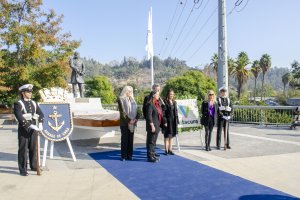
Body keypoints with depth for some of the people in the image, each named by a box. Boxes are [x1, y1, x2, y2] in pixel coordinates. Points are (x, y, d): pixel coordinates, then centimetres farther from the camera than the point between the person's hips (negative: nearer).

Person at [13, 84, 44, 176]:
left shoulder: (34, 103, 12)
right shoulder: (18, 104, -6)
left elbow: (41, 114, 12)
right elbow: (20, 117, -18)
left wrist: (40, 124, -3)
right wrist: (30, 125, -23)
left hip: (33, 129, 5)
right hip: (24, 129, -5)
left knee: (33, 148, 13)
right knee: (23, 149, 0)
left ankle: (33, 166, 27)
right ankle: (23, 170, 8)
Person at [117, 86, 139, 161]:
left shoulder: (132, 99, 14)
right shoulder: (121, 99, -4)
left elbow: (136, 109, 12)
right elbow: (122, 111, -11)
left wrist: (136, 118, -4)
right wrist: (128, 120, -14)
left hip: (132, 123, 6)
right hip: (124, 123, -5)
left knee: (130, 139, 8)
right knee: (124, 139, 0)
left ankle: (129, 155, 16)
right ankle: (123, 156, 9)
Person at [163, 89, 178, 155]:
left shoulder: (174, 102, 11)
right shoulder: (165, 102, -8)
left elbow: (176, 112, 14)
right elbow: (163, 113, -12)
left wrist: (177, 121, 9)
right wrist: (165, 121, -18)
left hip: (174, 121, 6)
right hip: (168, 121, -6)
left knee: (171, 136, 11)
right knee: (167, 136, 2)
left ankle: (170, 149, 19)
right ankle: (166, 150, 10)